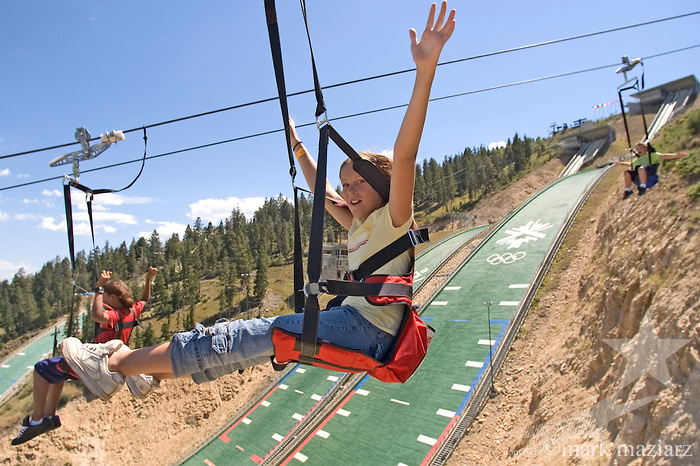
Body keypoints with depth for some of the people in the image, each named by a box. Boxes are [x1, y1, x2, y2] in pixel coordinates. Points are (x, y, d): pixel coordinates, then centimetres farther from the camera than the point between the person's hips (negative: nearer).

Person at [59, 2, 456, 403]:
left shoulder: (393, 219, -7)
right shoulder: (359, 226, 18)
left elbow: (404, 155, -23)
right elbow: (322, 190, 31)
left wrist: (425, 69, -31)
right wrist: (297, 146, 40)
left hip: (366, 328, -9)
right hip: (351, 321, 9)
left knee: (241, 337, -11)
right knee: (249, 342, 10)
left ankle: (115, 365, -2)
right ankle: (150, 368, 22)